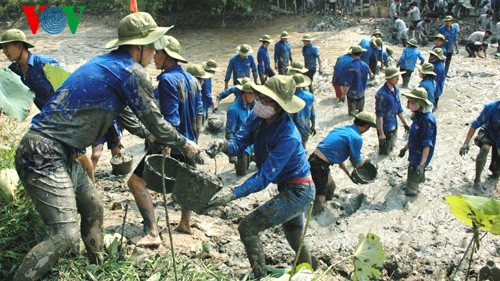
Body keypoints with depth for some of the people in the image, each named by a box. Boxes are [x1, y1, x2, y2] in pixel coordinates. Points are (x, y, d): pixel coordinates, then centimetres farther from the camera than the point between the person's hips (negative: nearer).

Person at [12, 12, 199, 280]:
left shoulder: (106, 63, 15)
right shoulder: (133, 72, -12)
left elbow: (118, 111, 30)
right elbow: (154, 120, -5)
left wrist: (148, 135, 36)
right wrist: (184, 143, 11)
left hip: (58, 153, 10)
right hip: (44, 154, -10)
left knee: (94, 209, 19)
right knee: (66, 236, -11)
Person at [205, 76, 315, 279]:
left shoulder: (288, 137, -32)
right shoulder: (257, 118, -10)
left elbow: (264, 177, -33)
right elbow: (239, 143, -11)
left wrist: (232, 195, -39)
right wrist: (224, 144, -34)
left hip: (298, 192, -9)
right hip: (289, 189, 9)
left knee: (247, 228, -13)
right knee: (295, 240, 28)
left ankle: (261, 276, 1)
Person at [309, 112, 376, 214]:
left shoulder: (343, 129, 14)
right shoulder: (356, 138, -12)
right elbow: (357, 164, 1)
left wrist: (348, 173, 29)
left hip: (312, 159, 9)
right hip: (320, 166, -9)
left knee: (330, 187, 24)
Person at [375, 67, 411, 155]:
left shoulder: (396, 89, 2)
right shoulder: (382, 94, -24)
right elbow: (379, 115, -22)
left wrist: (405, 123, 16)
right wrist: (381, 133, -21)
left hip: (394, 126, 8)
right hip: (385, 128, -8)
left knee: (391, 149, 21)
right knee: (384, 153, 6)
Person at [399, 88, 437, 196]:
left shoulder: (427, 120, -30)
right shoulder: (418, 115, -1)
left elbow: (427, 145, -31)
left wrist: (422, 164, -35)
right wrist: (406, 148, 21)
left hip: (420, 156, -9)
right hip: (414, 151, 9)